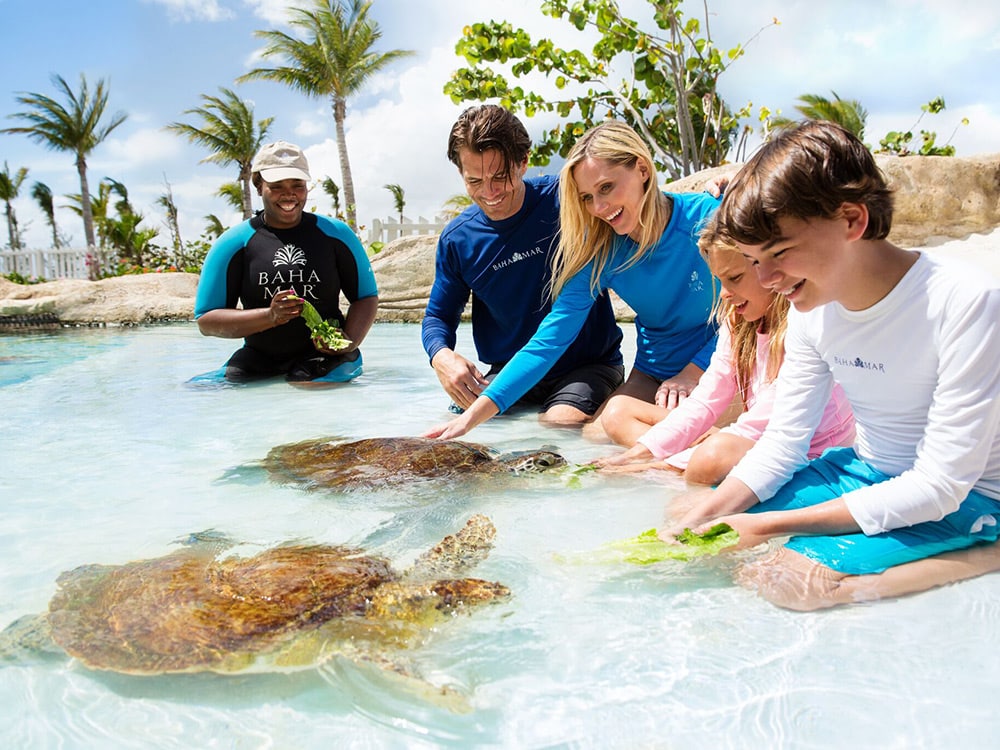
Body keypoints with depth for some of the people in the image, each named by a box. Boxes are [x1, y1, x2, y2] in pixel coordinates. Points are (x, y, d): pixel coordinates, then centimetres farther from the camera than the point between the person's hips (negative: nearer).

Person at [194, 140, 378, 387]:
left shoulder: (336, 235, 7)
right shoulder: (233, 243, 4)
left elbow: (367, 297, 10)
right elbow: (206, 320, 1)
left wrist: (349, 341, -10)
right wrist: (269, 316, -15)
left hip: (325, 356, -1)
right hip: (258, 361, 1)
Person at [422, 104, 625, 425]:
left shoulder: (564, 200, -11)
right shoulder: (457, 239, 0)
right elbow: (438, 315, 9)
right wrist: (442, 356, -14)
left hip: (588, 365, -2)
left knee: (558, 424, -27)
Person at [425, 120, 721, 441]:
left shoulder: (706, 218, -19)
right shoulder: (599, 251, -11)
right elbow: (550, 339, -14)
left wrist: (692, 373, -19)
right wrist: (472, 415, -22)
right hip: (653, 375, 4)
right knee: (596, 434, -20)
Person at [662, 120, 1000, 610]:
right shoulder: (813, 307, -6)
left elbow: (940, 486, -27)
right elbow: (782, 442, -1)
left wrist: (769, 525, -28)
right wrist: (709, 511, -18)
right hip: (865, 473, 6)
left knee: (791, 578, -27)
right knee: (695, 512, -3)